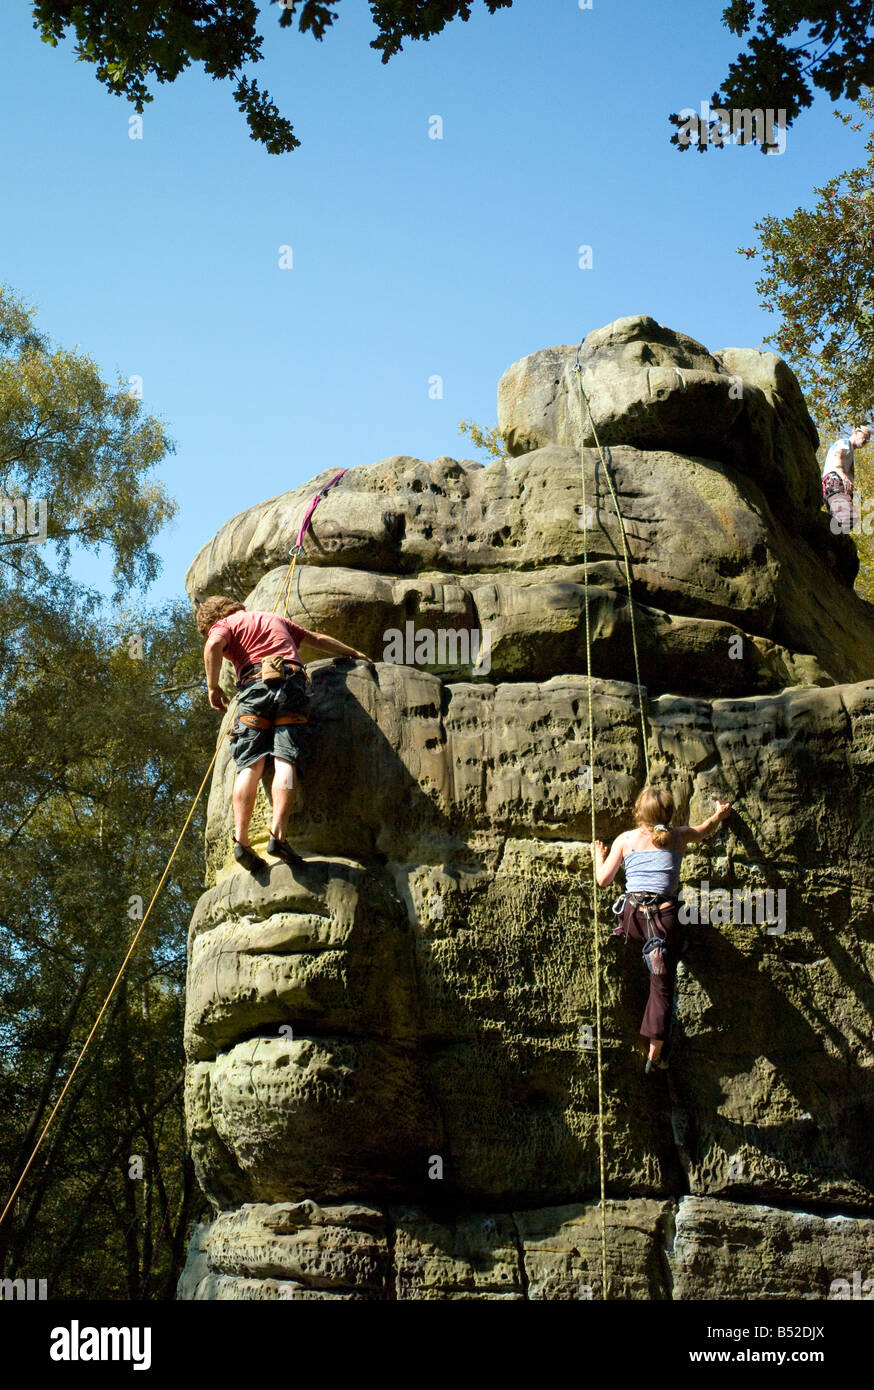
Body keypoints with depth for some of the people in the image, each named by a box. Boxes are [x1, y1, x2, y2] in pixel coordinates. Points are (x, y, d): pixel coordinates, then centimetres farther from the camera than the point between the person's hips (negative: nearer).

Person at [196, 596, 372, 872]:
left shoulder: (224, 624, 19)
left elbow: (213, 645, -5)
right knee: (285, 761, -10)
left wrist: (213, 687, 4)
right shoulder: (275, 619, 35)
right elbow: (319, 640, 41)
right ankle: (277, 834, -26)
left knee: (250, 765, -8)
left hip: (255, 684, -3)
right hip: (293, 683, 3)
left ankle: (241, 839, -21)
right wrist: (355, 654, 53)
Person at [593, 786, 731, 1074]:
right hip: (665, 917, 0)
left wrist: (598, 854, 29)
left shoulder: (624, 840, 7)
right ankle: (654, 1055, 8)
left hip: (632, 918, 0)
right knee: (662, 987, 8)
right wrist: (720, 813, 52)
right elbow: (705, 829, 31)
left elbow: (603, 879, 10)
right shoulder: (679, 837, 10)